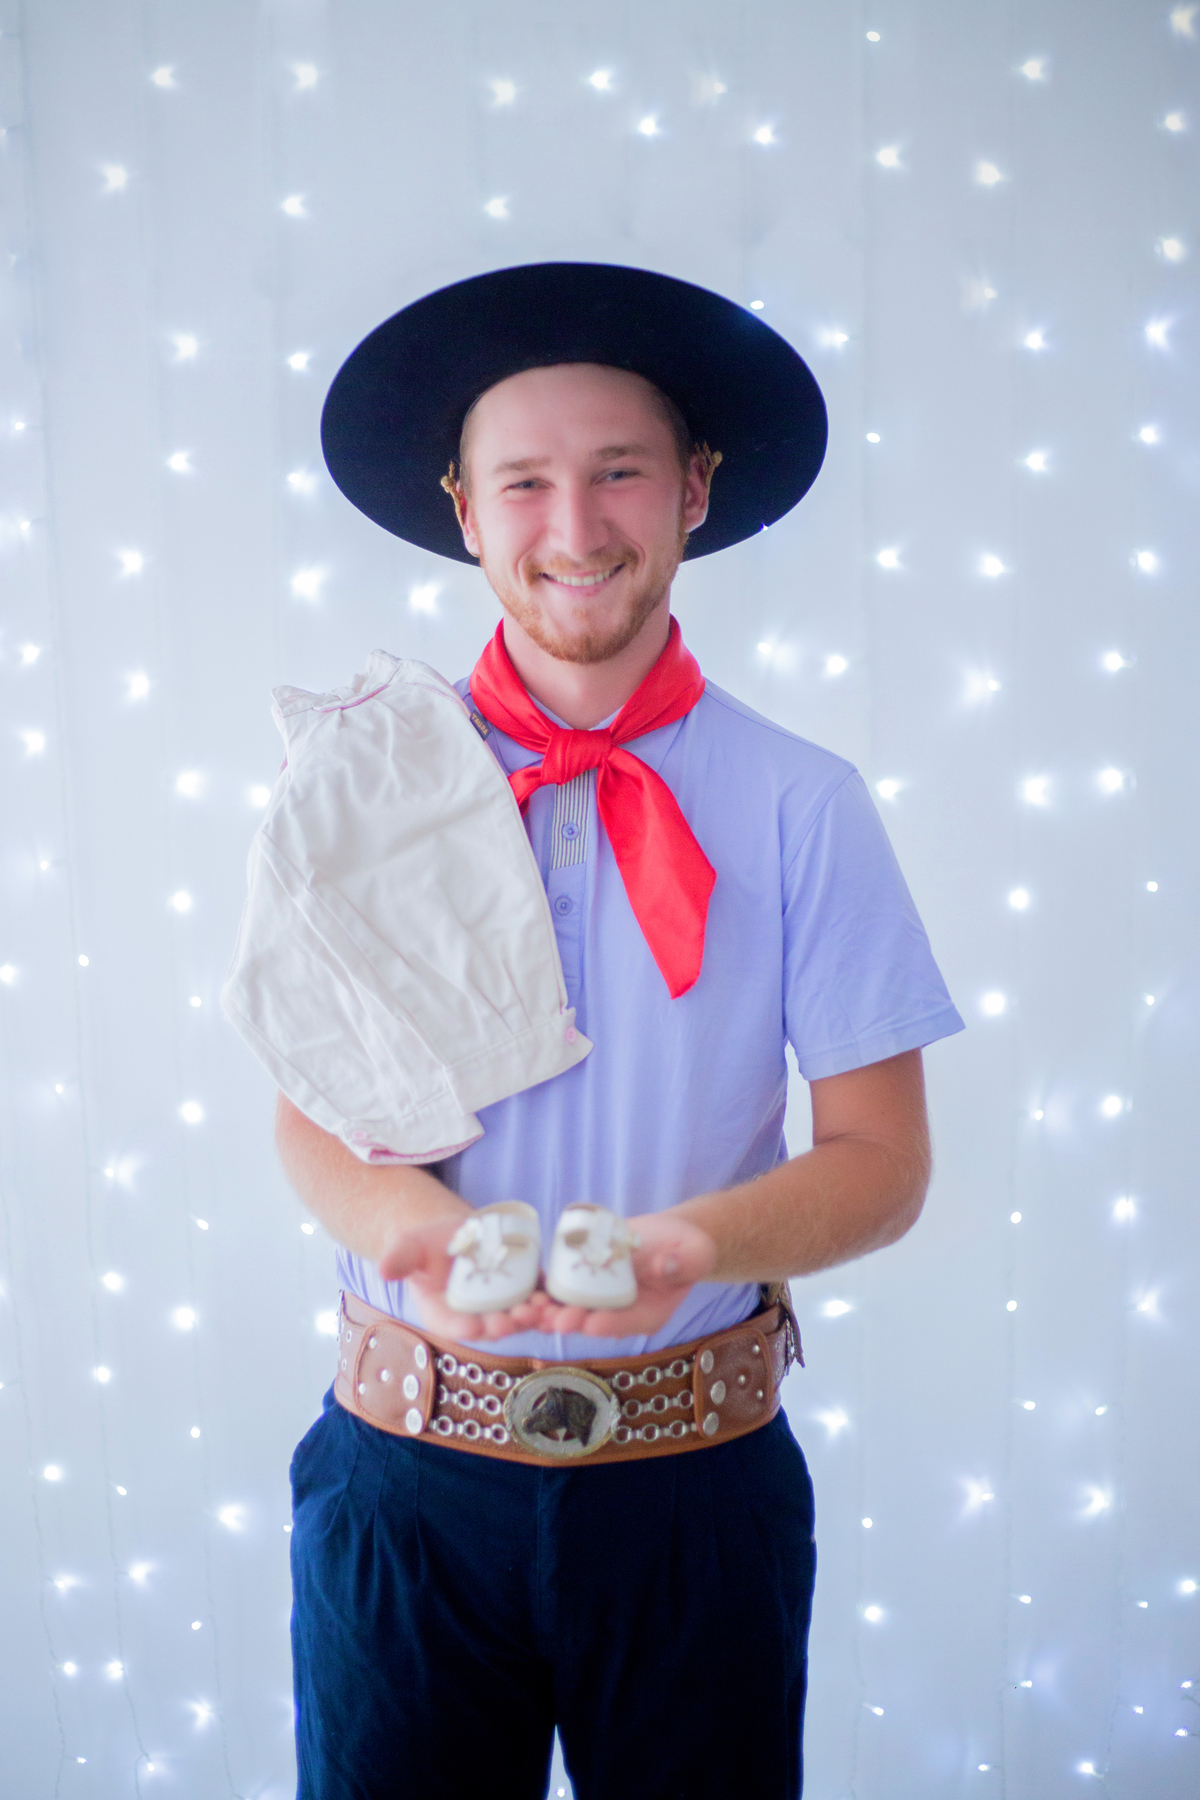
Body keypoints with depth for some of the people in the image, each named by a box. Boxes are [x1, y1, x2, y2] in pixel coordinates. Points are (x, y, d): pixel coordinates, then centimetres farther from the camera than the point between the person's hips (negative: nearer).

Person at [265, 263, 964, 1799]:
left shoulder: (803, 806, -5)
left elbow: (880, 1156, -6)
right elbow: (311, 1113, -3)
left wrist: (696, 1241, -25)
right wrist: (413, 1228, -24)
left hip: (700, 1473, 0)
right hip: (407, 1465, 1)